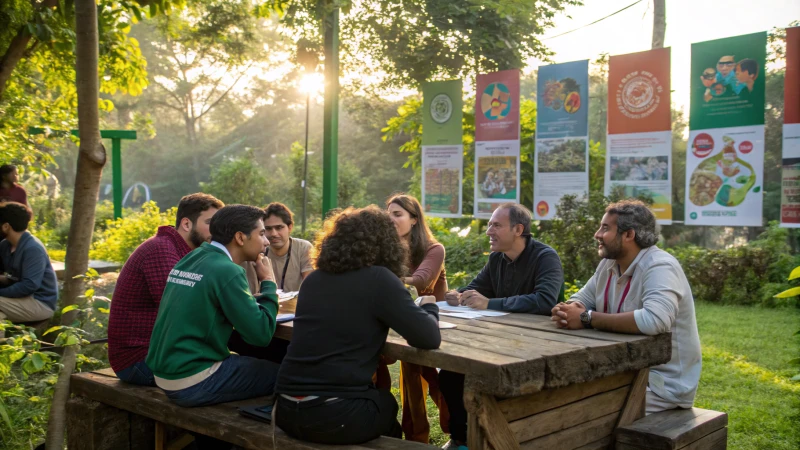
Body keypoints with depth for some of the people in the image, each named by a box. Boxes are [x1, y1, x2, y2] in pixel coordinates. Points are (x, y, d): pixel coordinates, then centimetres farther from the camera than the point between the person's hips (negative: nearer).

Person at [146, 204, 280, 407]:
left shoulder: (189, 260, 8)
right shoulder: (227, 271, -16)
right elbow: (261, 334, -16)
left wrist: (258, 299, 8)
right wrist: (269, 282, -4)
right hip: (193, 383, -9)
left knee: (261, 364, 21)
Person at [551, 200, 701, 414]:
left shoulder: (659, 267, -22)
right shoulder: (609, 263, 4)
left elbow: (654, 320, -38)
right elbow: (582, 299, 8)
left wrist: (587, 318, -29)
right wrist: (567, 311, -18)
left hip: (663, 383, -8)